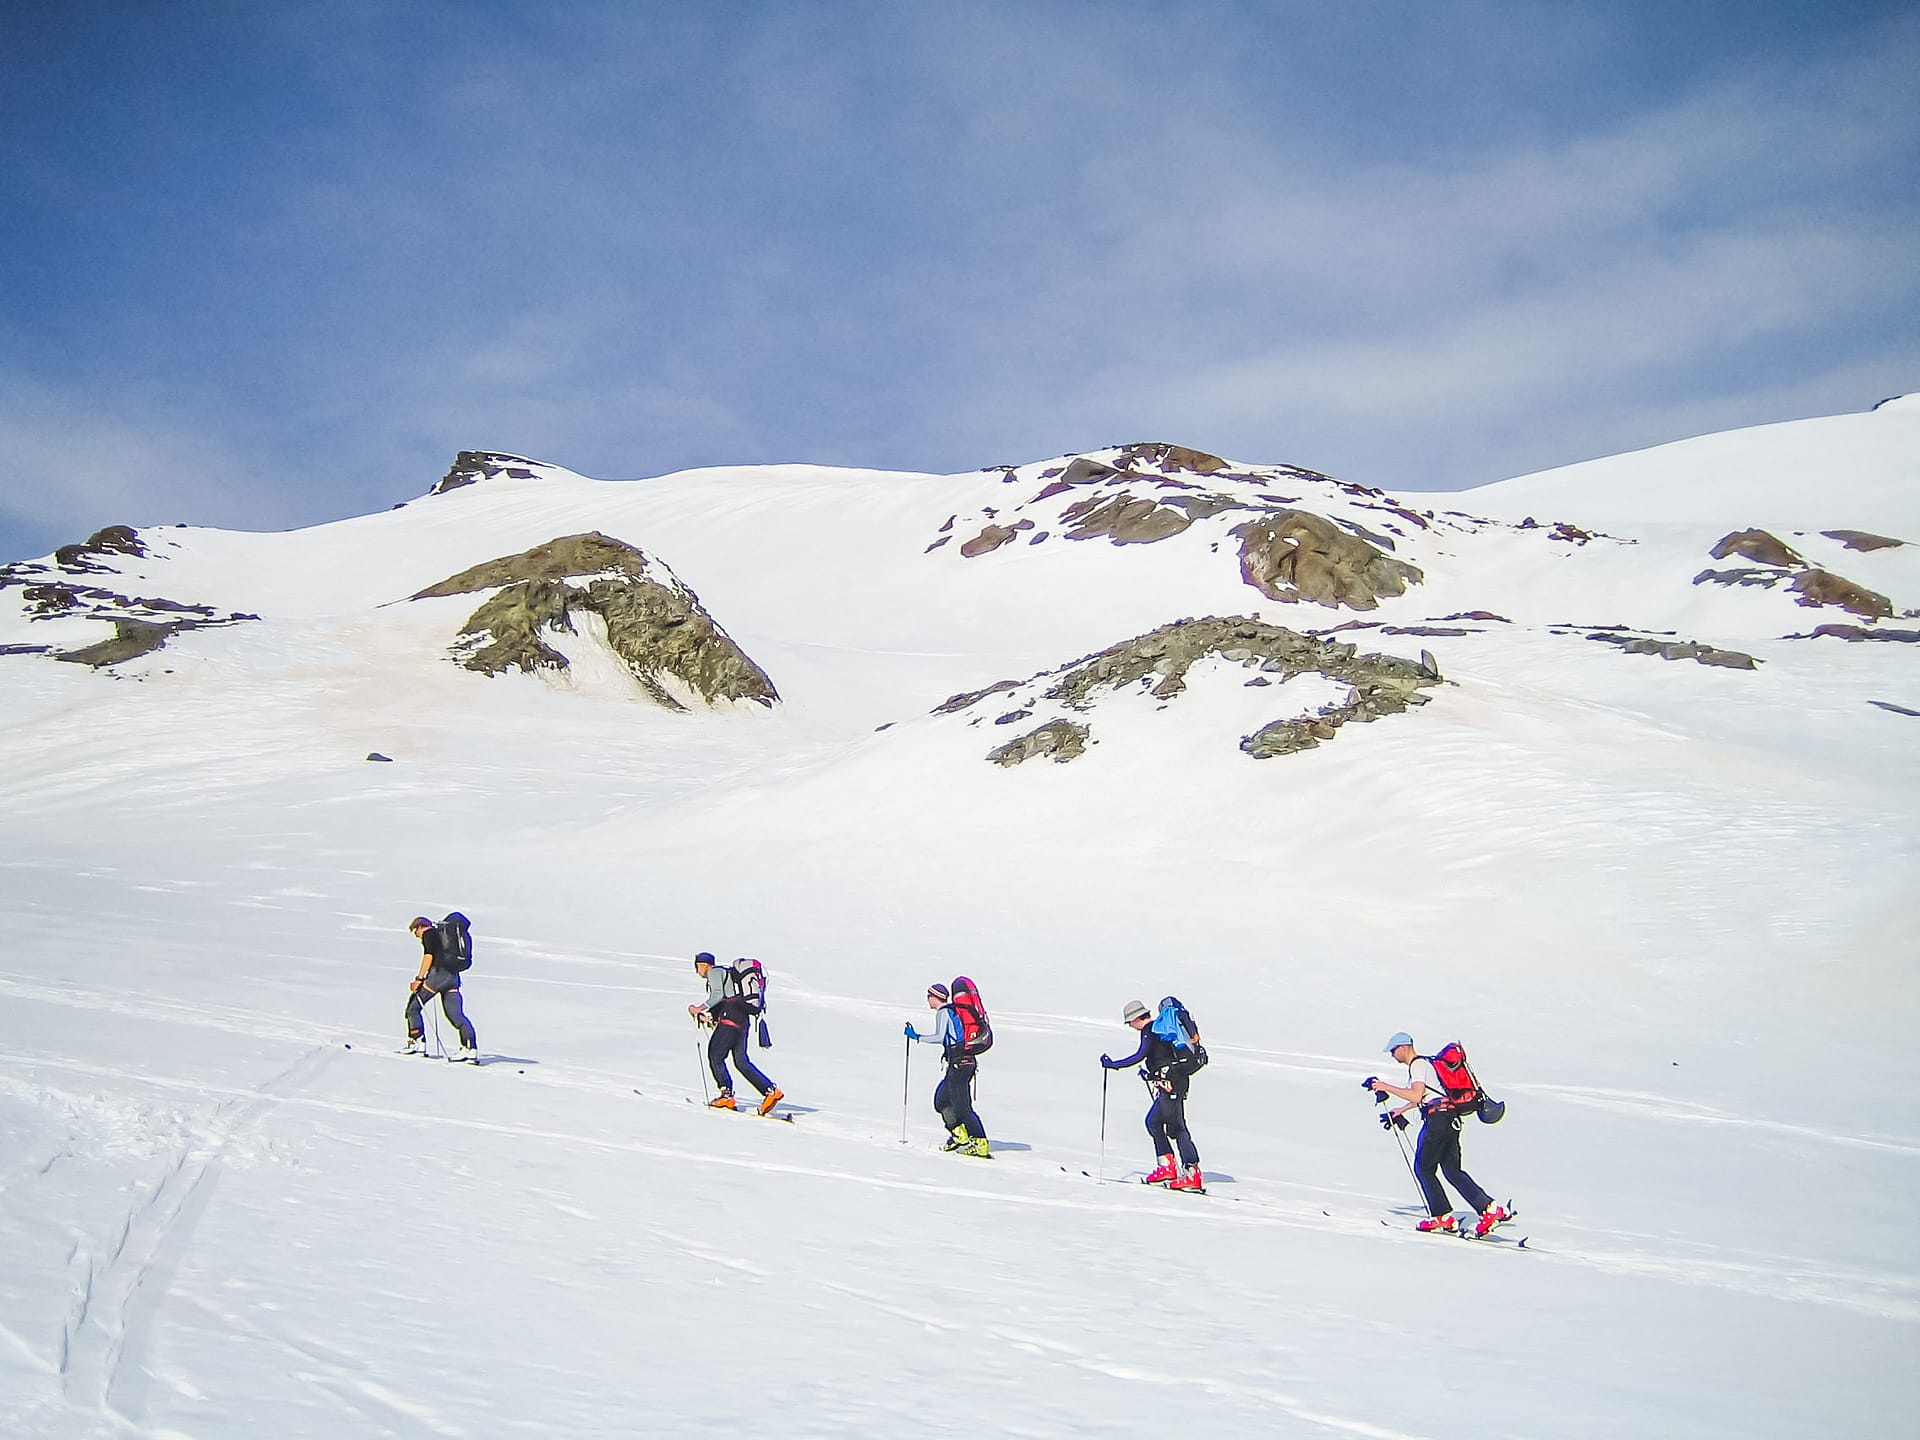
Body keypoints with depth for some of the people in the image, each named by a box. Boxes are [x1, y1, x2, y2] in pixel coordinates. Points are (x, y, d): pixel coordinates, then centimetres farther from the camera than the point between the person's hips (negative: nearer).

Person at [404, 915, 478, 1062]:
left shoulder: (428, 934, 4)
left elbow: (429, 956, -10)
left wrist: (419, 978, -11)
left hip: (438, 973, -8)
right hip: (453, 976, 8)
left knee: (413, 1006, 5)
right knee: (456, 1014, 0)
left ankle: (417, 1042, -1)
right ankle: (471, 1048, -14)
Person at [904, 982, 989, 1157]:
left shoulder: (943, 1013, -6)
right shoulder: (955, 1011, 19)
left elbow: (939, 1037, -19)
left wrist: (917, 1037, -10)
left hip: (958, 1062, -9)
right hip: (969, 1060, 9)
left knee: (961, 1106, -9)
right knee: (941, 1100, 14)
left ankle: (981, 1144, -11)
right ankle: (960, 1136, 9)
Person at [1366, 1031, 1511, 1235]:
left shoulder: (1417, 1065, -8)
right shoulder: (1424, 1062, 23)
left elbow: (1416, 1096, -21)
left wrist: (1385, 1087, -15)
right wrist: (1400, 1111, 40)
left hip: (1438, 1117, -10)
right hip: (1451, 1119, 10)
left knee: (1423, 1168, 3)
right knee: (1452, 1170, 8)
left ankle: (1442, 1216, 5)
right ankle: (1490, 1208, -2)